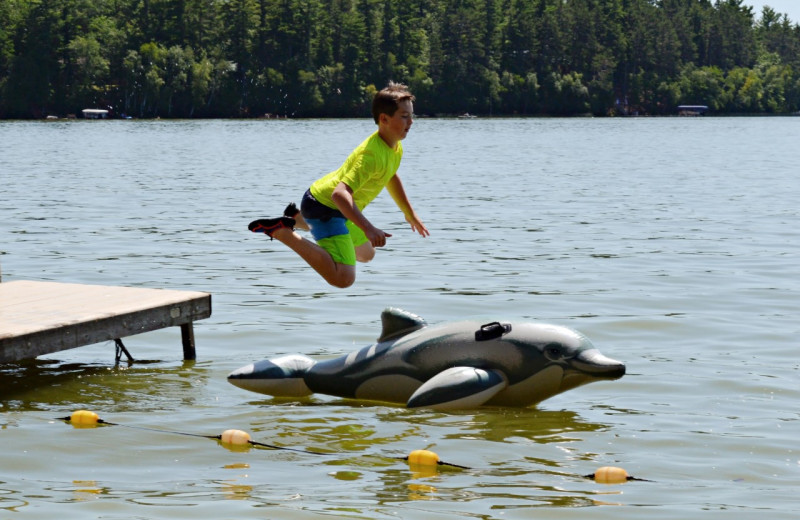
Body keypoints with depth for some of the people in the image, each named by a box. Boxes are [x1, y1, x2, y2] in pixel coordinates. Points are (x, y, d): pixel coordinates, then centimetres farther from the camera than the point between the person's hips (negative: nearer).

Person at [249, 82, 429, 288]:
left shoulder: (395, 147, 0)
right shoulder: (372, 155, -31)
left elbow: (391, 177, 24)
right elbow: (340, 194, -42)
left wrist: (410, 213, 27)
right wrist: (368, 228, -51)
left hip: (339, 208, 10)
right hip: (323, 207, -10)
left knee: (366, 255, 34)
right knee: (343, 278, -27)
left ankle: (299, 219, 29)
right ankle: (281, 231, -15)